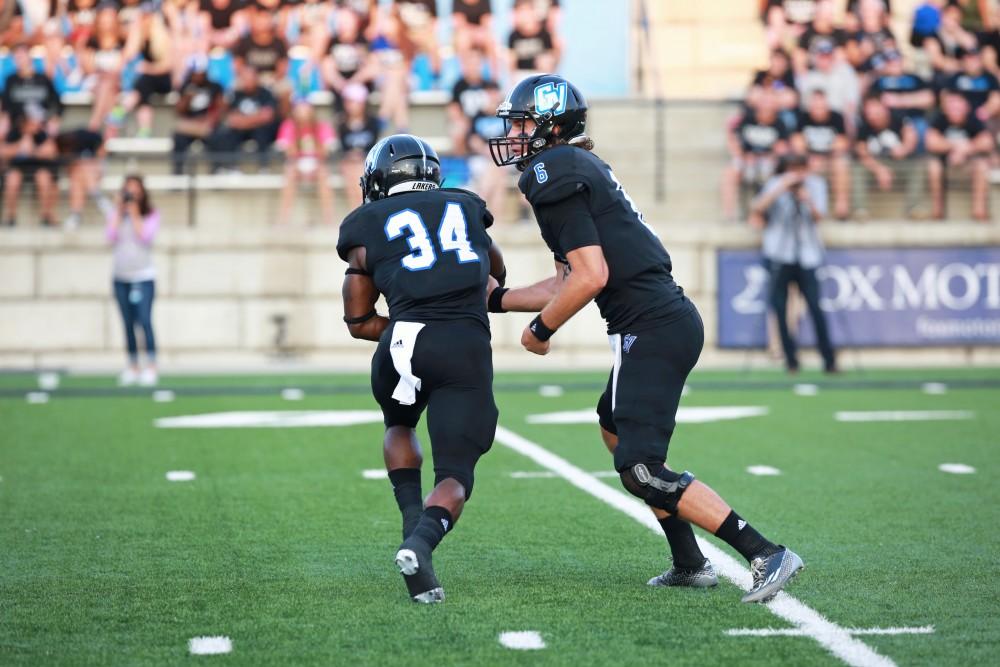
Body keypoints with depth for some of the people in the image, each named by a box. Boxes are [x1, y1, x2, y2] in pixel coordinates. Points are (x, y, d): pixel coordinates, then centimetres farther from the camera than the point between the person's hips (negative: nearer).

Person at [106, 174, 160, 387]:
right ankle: (132, 367, 13)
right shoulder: (115, 213, 8)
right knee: (128, 324, 7)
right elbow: (111, 237, -6)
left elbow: (145, 236, -14)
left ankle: (151, 367, -13)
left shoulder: (151, 215, 1)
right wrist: (119, 211, -7)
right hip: (121, 276, 4)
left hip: (144, 276, -3)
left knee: (144, 321, -14)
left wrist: (134, 213, -12)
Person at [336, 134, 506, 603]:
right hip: (469, 348, 0)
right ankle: (421, 543, -24)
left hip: (405, 340, 0)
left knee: (399, 427, 32)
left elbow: (359, 322, 18)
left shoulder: (367, 226, 16)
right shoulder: (467, 207, 23)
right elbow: (498, 274, 40)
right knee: (455, 476, 6)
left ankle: (413, 522, 11)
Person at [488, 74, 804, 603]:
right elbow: (567, 283, 26)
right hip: (674, 319, 11)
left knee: (640, 469, -10)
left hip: (651, 330, -11)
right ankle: (689, 564, 27)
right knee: (615, 426, 28)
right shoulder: (579, 169, 21)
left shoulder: (555, 176, -10)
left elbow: (590, 278, -17)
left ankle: (765, 554, -14)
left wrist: (540, 328, -3)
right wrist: (496, 299, 31)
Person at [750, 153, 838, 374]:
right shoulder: (776, 184, -1)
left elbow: (819, 216, -5)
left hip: (807, 254, 0)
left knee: (815, 306, -9)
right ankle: (791, 358, 8)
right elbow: (757, 209, -15)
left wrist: (809, 201, -25)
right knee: (780, 306, -2)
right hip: (780, 254, 0)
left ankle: (829, 360, -5)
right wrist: (781, 189, -24)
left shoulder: (816, 185, 5)